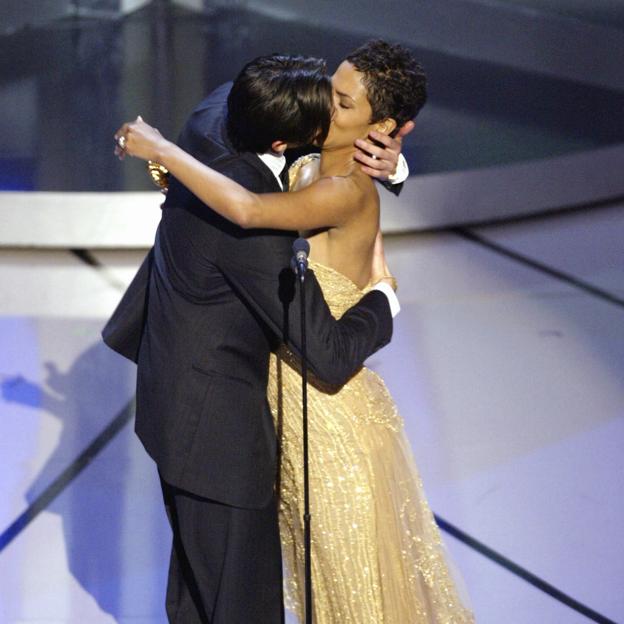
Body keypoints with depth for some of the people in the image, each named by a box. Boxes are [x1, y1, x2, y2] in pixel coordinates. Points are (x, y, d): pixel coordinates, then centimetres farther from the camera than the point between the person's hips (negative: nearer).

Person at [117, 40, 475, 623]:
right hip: (287, 398, 8)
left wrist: (159, 148, -32)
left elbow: (247, 210, -42)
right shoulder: (306, 169, 0)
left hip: (334, 413, -8)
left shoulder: (349, 192, -26)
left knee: (357, 572, 10)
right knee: (317, 565, 25)